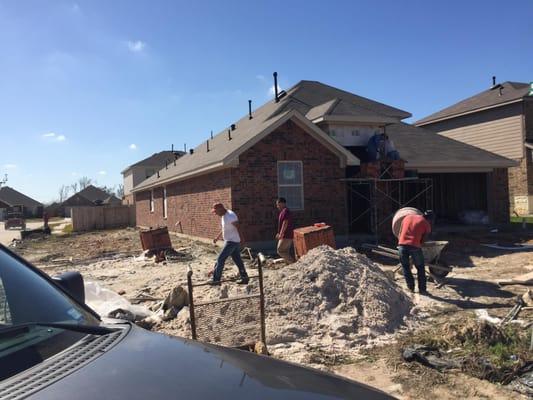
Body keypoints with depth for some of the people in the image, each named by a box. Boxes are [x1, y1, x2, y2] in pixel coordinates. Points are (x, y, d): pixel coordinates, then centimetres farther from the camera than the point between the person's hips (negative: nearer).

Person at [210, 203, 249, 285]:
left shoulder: (230, 216, -19)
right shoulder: (223, 216, 13)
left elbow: (238, 227, -26)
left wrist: (241, 238, -32)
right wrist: (217, 238, 22)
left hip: (232, 241, -10)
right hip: (229, 241, 10)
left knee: (220, 259, -6)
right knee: (237, 260, 12)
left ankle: (216, 280, 0)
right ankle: (244, 278, 18)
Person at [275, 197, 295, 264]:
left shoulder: (285, 211, -15)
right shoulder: (283, 211, 17)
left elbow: (285, 223, -21)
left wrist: (281, 234, -20)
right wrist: (279, 233, 24)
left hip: (286, 236, -10)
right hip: (286, 235, 10)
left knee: (280, 250, -9)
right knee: (286, 251, 11)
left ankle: (292, 262, -7)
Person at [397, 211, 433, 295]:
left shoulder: (407, 217, 19)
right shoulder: (426, 224, 9)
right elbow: (423, 239, 10)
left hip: (402, 245, 3)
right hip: (414, 246, -3)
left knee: (405, 266, 19)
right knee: (420, 268, 15)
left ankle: (411, 287, 22)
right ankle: (422, 289, 17)